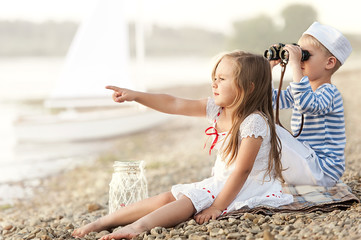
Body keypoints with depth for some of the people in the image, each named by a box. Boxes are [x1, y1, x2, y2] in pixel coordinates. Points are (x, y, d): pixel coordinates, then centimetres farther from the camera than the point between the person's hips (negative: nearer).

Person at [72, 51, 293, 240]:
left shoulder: (255, 122, -22)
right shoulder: (216, 109, 3)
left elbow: (242, 171, -24)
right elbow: (174, 105, 4)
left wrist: (217, 207, -24)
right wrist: (135, 95, -3)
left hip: (249, 188, -8)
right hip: (220, 182, 8)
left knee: (188, 202, -27)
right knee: (168, 197, -6)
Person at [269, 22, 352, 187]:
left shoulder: (329, 93, -16)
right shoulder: (303, 89, 11)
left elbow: (307, 105, -39)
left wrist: (295, 64, -35)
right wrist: (269, 66, 7)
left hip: (322, 172, -9)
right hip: (308, 163, 9)